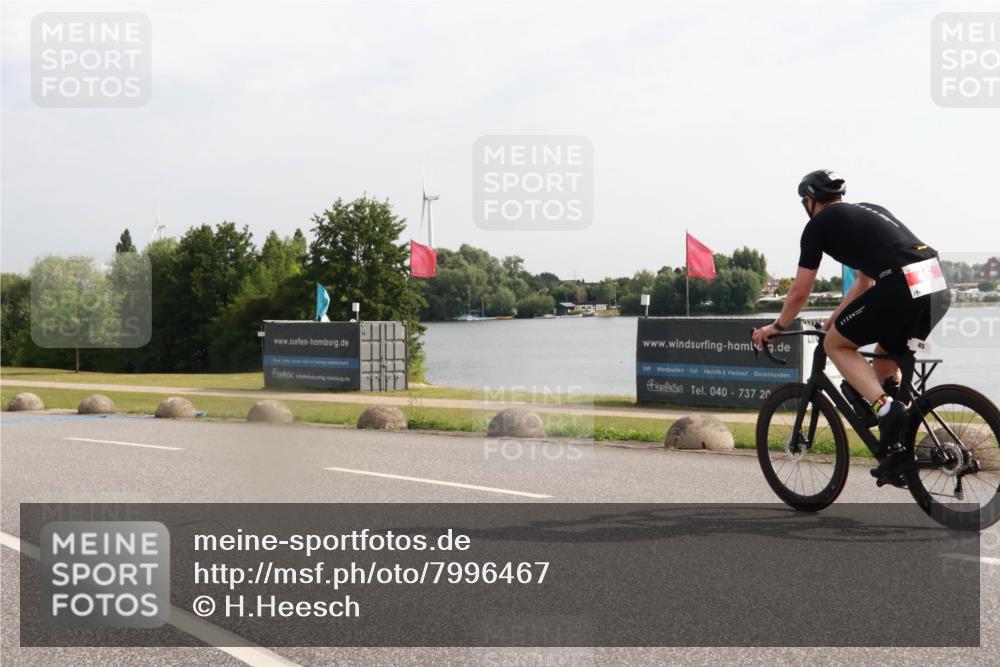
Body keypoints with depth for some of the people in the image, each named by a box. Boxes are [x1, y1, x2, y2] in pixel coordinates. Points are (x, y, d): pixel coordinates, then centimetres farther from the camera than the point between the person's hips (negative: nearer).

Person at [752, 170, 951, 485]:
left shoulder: (819, 224, 11)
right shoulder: (868, 211, 32)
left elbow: (800, 291, 15)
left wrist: (777, 327, 31)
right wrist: (835, 318, 48)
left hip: (901, 288, -8)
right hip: (939, 288, 8)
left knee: (836, 344, 12)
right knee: (886, 356, 27)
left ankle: (886, 409, -8)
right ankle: (896, 450, 22)